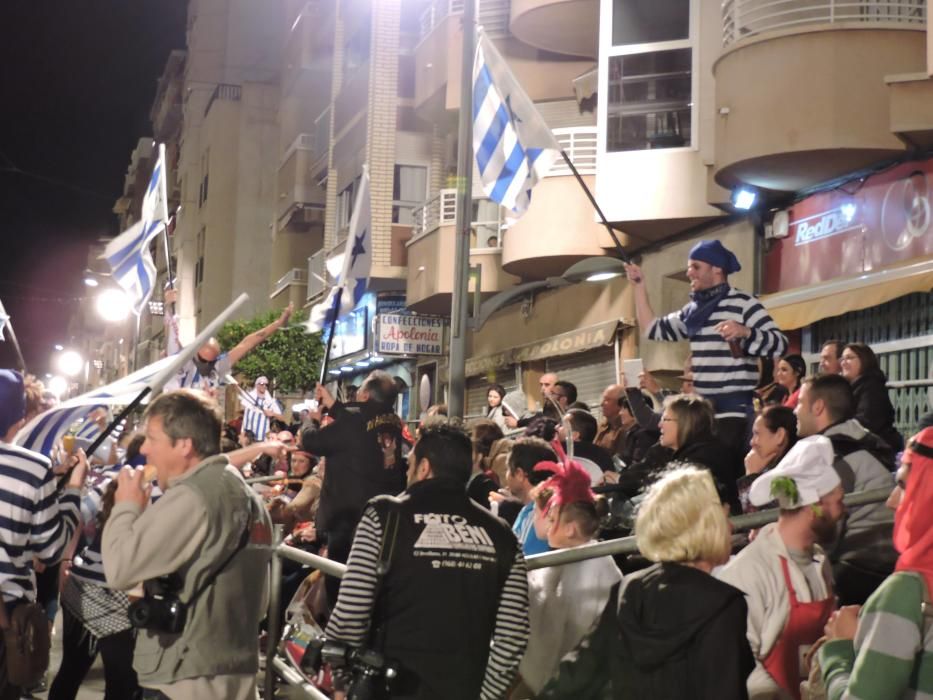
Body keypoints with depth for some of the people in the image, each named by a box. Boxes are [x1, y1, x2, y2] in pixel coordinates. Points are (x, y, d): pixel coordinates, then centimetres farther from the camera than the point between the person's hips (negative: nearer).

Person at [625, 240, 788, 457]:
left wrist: (745, 332, -31)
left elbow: (780, 344, -13)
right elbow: (654, 330, 16)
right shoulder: (693, 310, 16)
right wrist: (639, 286, 14)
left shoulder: (743, 304, -7)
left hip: (734, 411, -7)